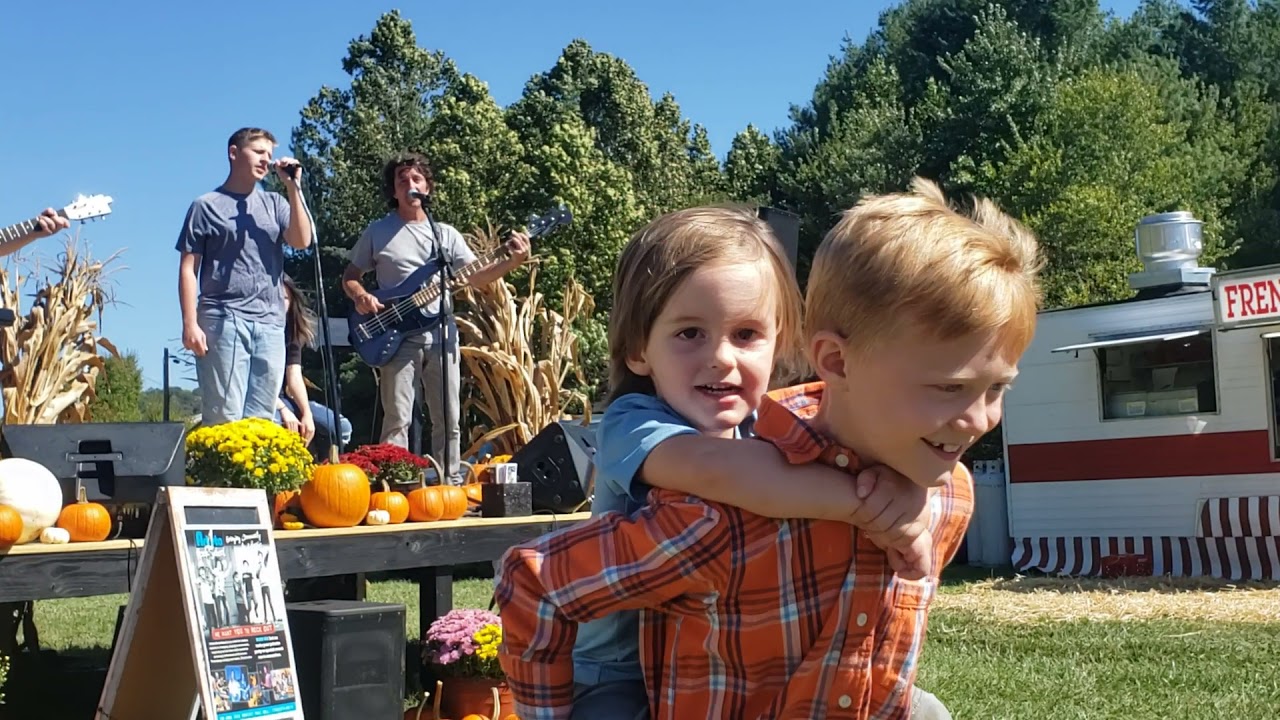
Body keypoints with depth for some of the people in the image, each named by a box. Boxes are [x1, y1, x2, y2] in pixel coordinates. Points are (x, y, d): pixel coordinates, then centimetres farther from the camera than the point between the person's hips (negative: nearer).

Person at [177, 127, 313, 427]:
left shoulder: (274, 204, 17)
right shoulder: (207, 206, 6)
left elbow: (302, 240, 1)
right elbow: (188, 268, 2)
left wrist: (293, 188, -3)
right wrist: (190, 323, -8)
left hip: (270, 323, 4)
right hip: (224, 321, -4)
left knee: (261, 420, 3)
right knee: (224, 418, -8)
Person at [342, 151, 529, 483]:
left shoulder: (446, 234, 13)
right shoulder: (378, 231, 7)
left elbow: (474, 276, 5)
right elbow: (350, 276, 12)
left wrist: (512, 262, -12)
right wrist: (361, 297, -11)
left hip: (442, 335, 3)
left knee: (448, 419, 6)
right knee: (397, 419, -7)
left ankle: (451, 483, 14)